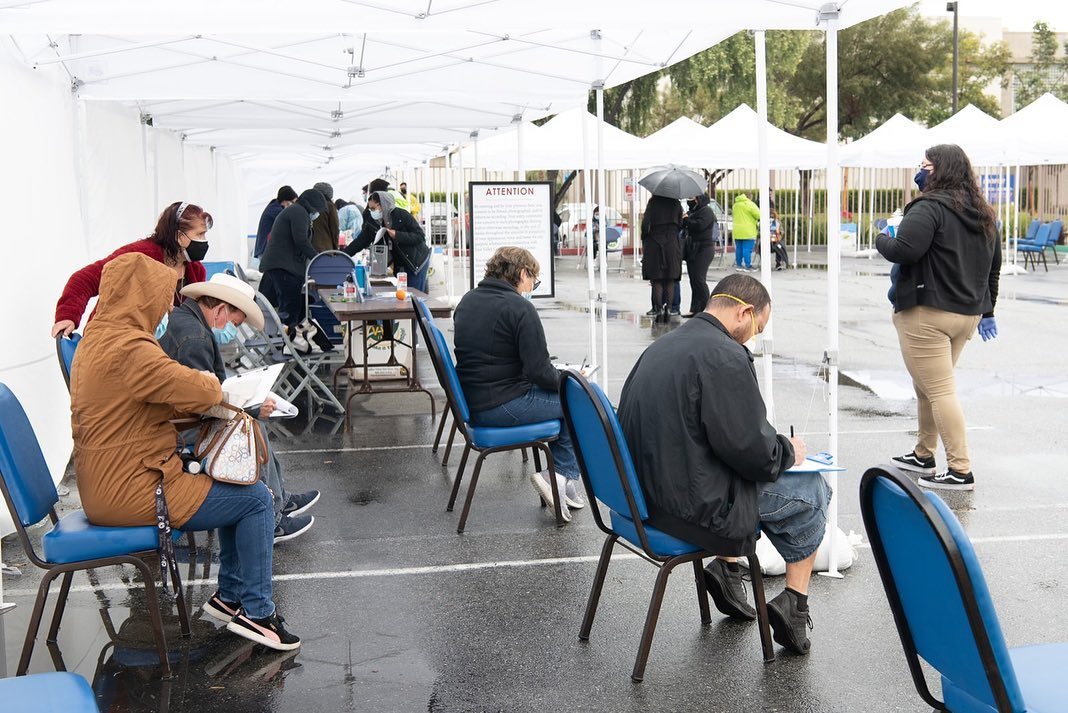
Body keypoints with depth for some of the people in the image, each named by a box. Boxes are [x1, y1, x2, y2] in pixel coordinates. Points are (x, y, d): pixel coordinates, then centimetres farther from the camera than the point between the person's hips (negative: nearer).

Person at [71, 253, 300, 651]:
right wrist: (209, 381, -1)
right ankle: (256, 613, 6)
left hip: (105, 485, 11)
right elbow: (202, 394, -25)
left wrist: (200, 385, -1)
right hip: (130, 493, -11)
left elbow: (160, 401, 16)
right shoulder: (129, 349, -23)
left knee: (236, 486, 20)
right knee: (255, 499, -3)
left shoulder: (96, 340, 11)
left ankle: (230, 594, 26)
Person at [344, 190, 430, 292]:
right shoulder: (373, 223, 1)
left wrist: (397, 235, -25)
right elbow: (360, 241, 2)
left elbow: (420, 237, -17)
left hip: (417, 262, -6)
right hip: (400, 265, 6)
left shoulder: (402, 215, -15)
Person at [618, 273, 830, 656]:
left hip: (649, 490, 9)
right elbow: (750, 448, -20)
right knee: (812, 490, 9)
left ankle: (726, 568, 27)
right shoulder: (725, 356, -19)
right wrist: (788, 451, 2)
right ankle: (794, 602, 16)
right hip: (694, 505, -9)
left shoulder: (662, 346, 10)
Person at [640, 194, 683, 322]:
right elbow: (680, 225, 6)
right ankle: (667, 308, 2)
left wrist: (644, 240, 2)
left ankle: (658, 308, -7)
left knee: (656, 279, 3)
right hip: (673, 243, 2)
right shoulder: (676, 203, 4)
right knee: (670, 280, 6)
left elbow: (645, 223, -10)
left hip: (654, 244, -2)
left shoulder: (653, 202, -5)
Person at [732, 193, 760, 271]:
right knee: (747, 249, -6)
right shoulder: (749, 204, -9)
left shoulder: (735, 205, 15)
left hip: (737, 231, 7)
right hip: (748, 232, -7)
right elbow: (758, 215, -10)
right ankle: (748, 266, -7)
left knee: (739, 248, 12)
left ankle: (738, 265, 16)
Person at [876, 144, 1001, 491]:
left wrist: (882, 239, -3)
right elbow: (993, 265, 20)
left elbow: (903, 251, -25)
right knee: (929, 386, 21)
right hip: (968, 313, 9)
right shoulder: (984, 214, 14)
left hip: (926, 313, -9)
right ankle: (923, 455, 31)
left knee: (939, 390, -6)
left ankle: (961, 471, -7)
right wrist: (986, 310, 27)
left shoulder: (930, 207, -15)